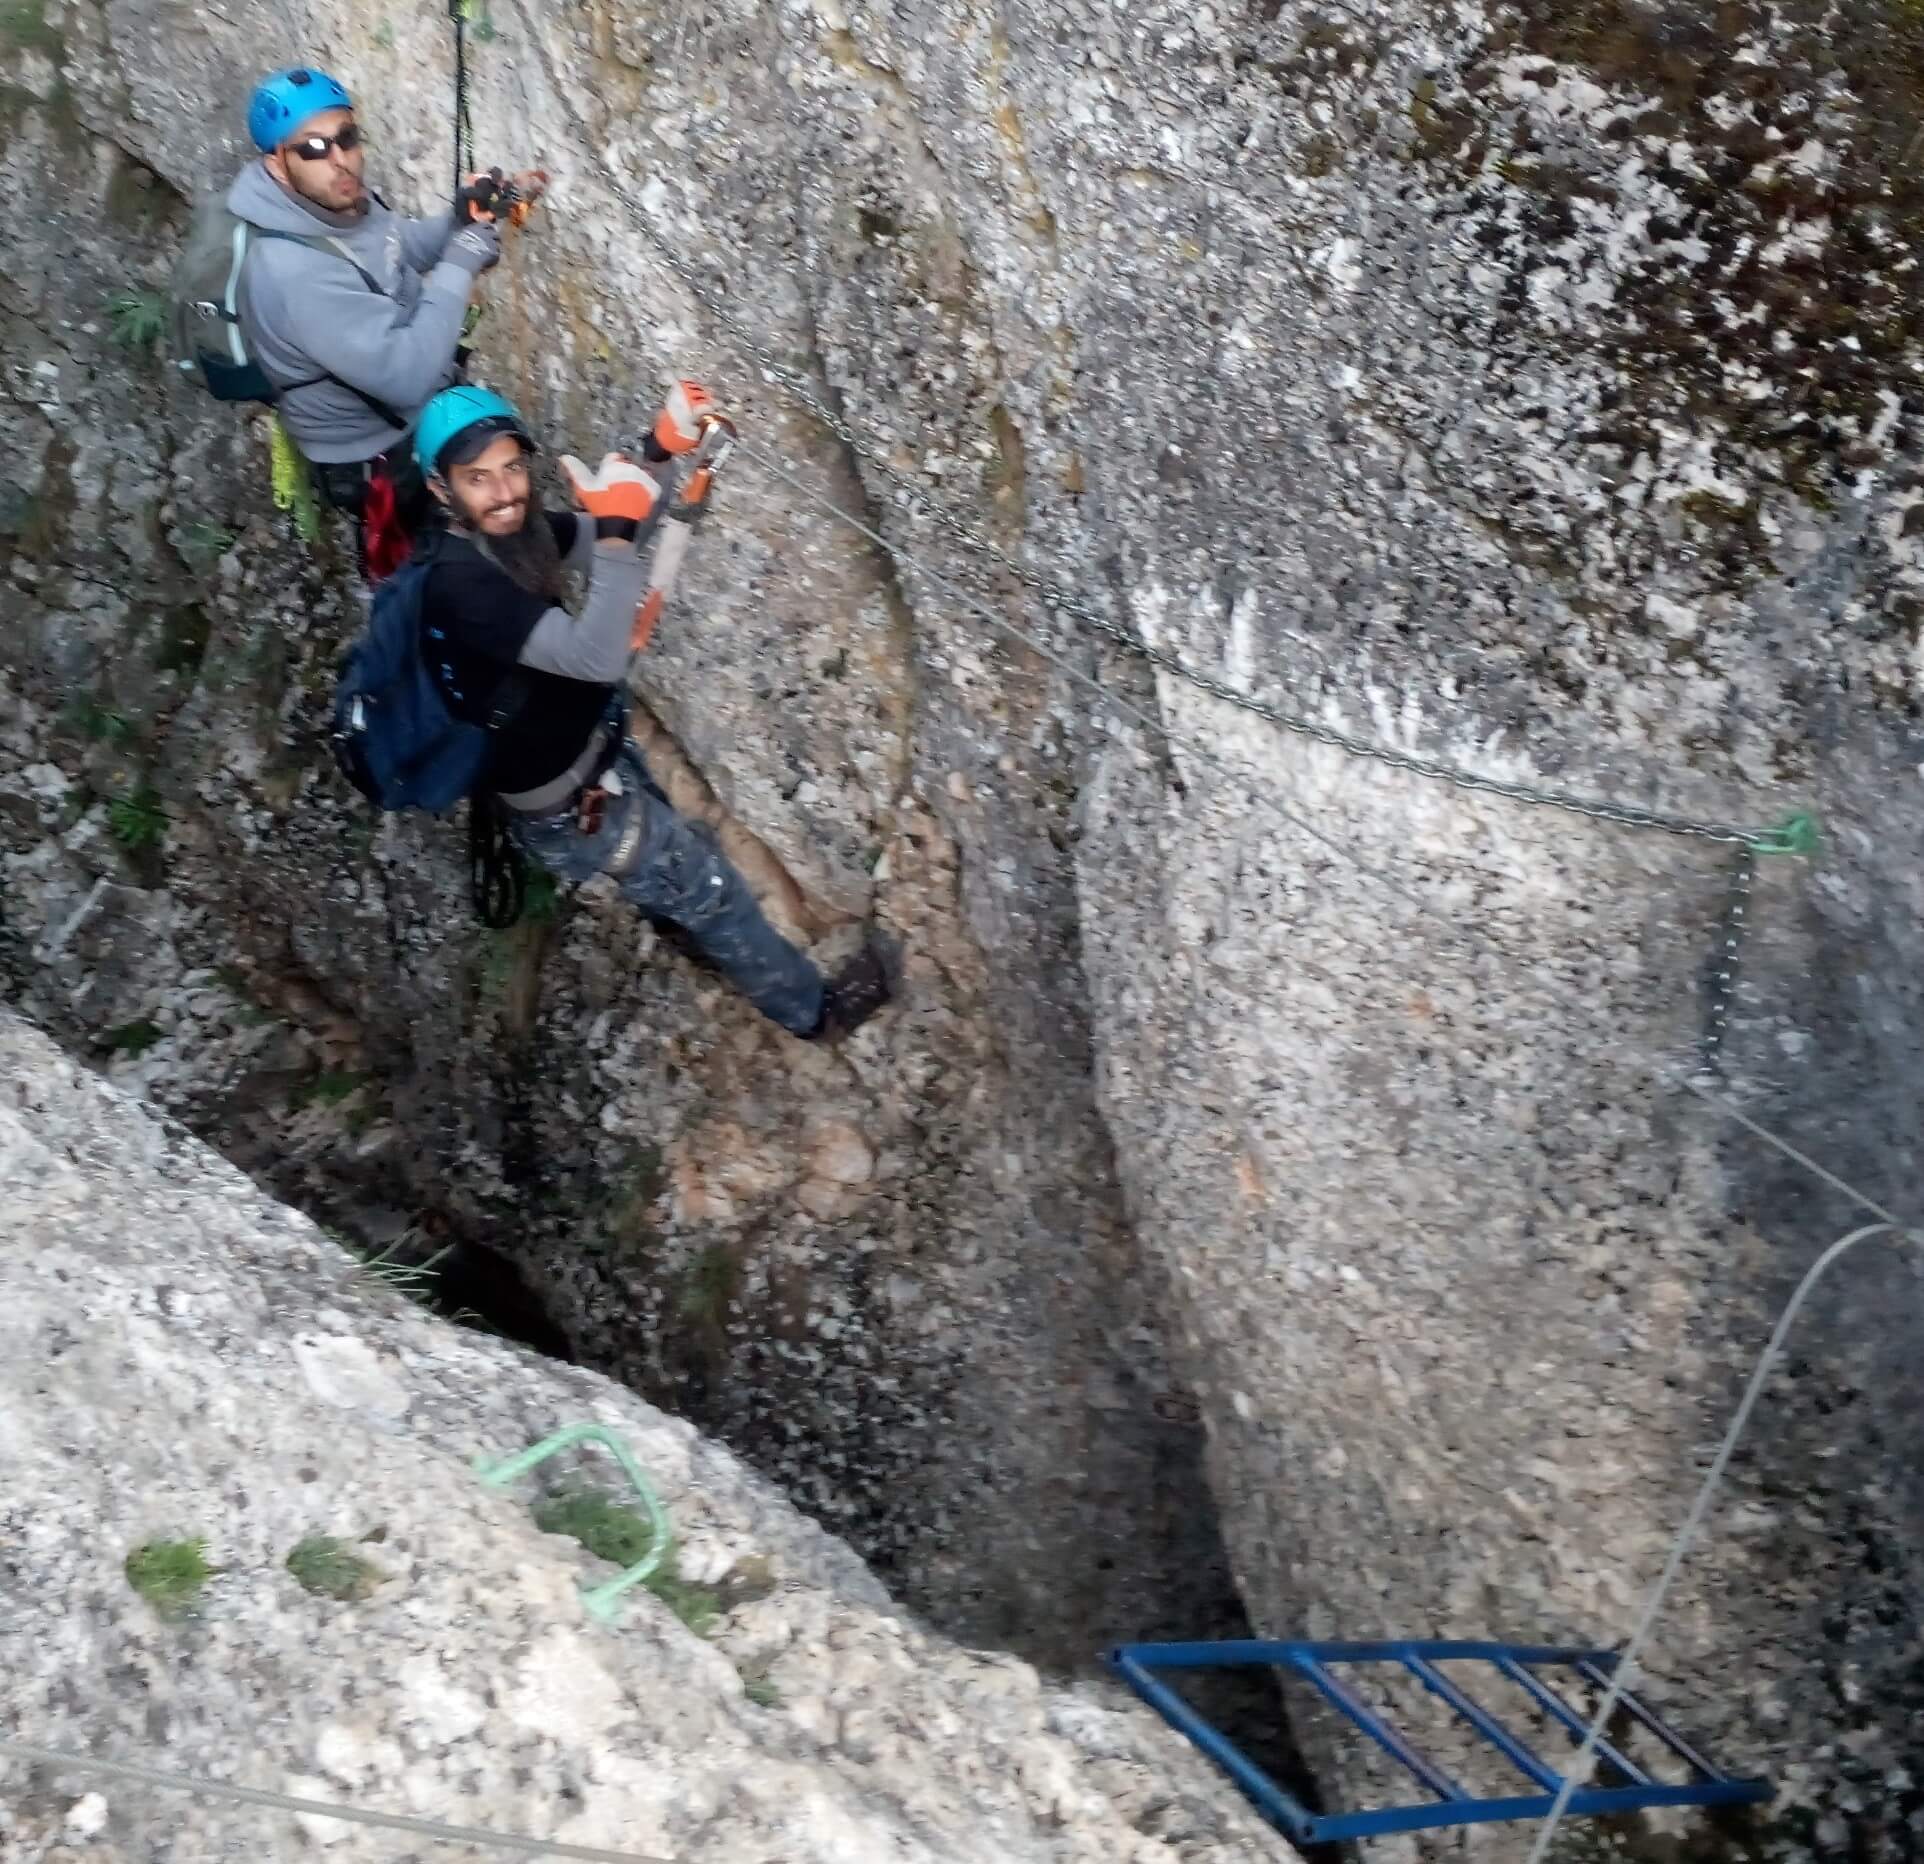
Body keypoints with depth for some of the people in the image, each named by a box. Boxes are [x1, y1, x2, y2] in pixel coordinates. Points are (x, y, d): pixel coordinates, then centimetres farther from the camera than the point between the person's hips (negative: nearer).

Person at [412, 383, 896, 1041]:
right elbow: (596, 659, -43)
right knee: (706, 884, 9)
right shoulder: (461, 583, -35)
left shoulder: (510, 531, -9)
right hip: (569, 805, -8)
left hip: (592, 750, 8)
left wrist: (662, 454, -17)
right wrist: (616, 531, -49)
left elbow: (617, 539, 1)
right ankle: (812, 1008, 30)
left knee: (675, 847, 35)